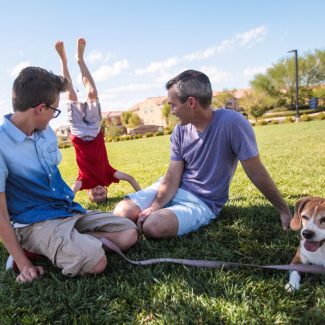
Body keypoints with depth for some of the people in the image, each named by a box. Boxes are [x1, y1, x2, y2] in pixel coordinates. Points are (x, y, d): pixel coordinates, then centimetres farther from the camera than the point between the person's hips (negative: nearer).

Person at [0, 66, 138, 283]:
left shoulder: (47, 132, 6)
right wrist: (23, 263, -13)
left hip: (70, 210, 7)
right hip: (36, 222, -7)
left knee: (129, 233, -4)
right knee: (94, 261, -29)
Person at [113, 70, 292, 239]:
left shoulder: (232, 123, -21)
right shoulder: (180, 131, -4)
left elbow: (257, 173, -14)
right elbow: (172, 178, -6)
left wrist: (284, 211, -6)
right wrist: (155, 207, -22)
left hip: (202, 202, -4)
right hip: (175, 190, 4)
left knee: (154, 226, -29)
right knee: (122, 212, -13)